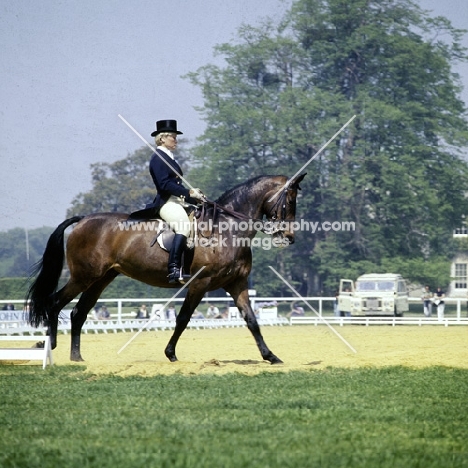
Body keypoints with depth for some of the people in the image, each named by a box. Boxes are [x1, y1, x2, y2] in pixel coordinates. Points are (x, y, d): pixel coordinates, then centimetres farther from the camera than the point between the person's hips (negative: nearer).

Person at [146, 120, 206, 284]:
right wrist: (188, 192, -20)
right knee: (183, 225, -33)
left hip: (179, 201, 10)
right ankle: (173, 270, -41)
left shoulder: (169, 158, 23)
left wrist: (196, 198, 11)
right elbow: (164, 184, -18)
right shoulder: (158, 158, -6)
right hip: (166, 202, -10)